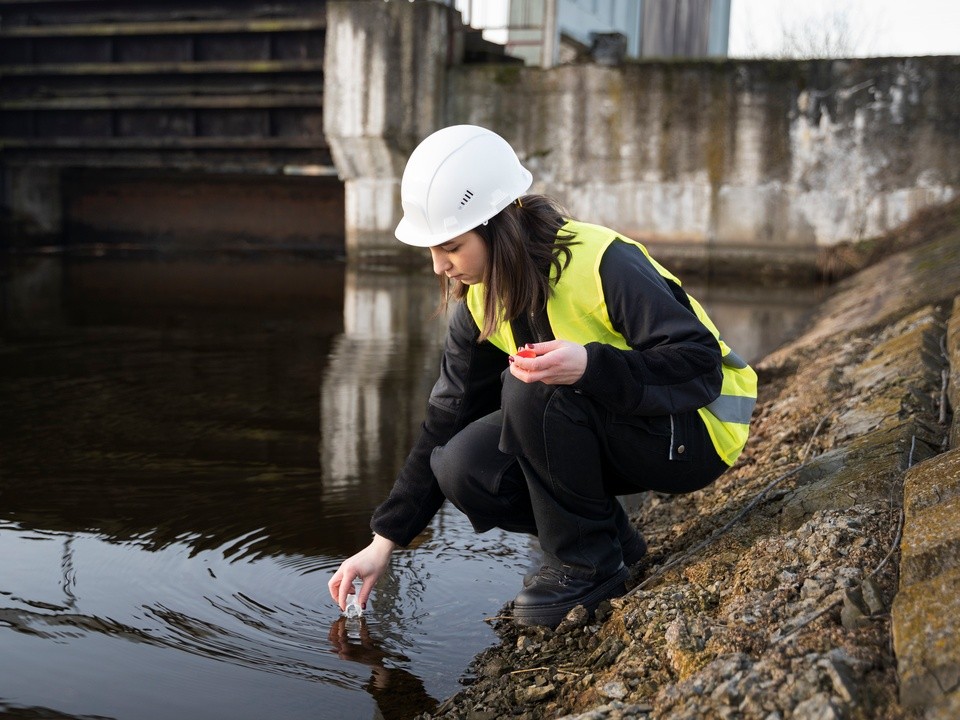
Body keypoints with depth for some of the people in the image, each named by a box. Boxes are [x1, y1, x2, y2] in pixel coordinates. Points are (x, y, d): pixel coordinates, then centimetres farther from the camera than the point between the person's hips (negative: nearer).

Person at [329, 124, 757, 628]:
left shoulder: (603, 263, -26)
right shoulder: (479, 301, -4)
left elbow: (702, 365, -28)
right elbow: (446, 423, 1)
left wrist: (588, 365, -45)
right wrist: (383, 543, -1)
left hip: (692, 434, -7)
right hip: (608, 431, 7)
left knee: (534, 389, -31)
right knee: (461, 469, -15)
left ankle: (588, 563, -13)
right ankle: (609, 535, 4)